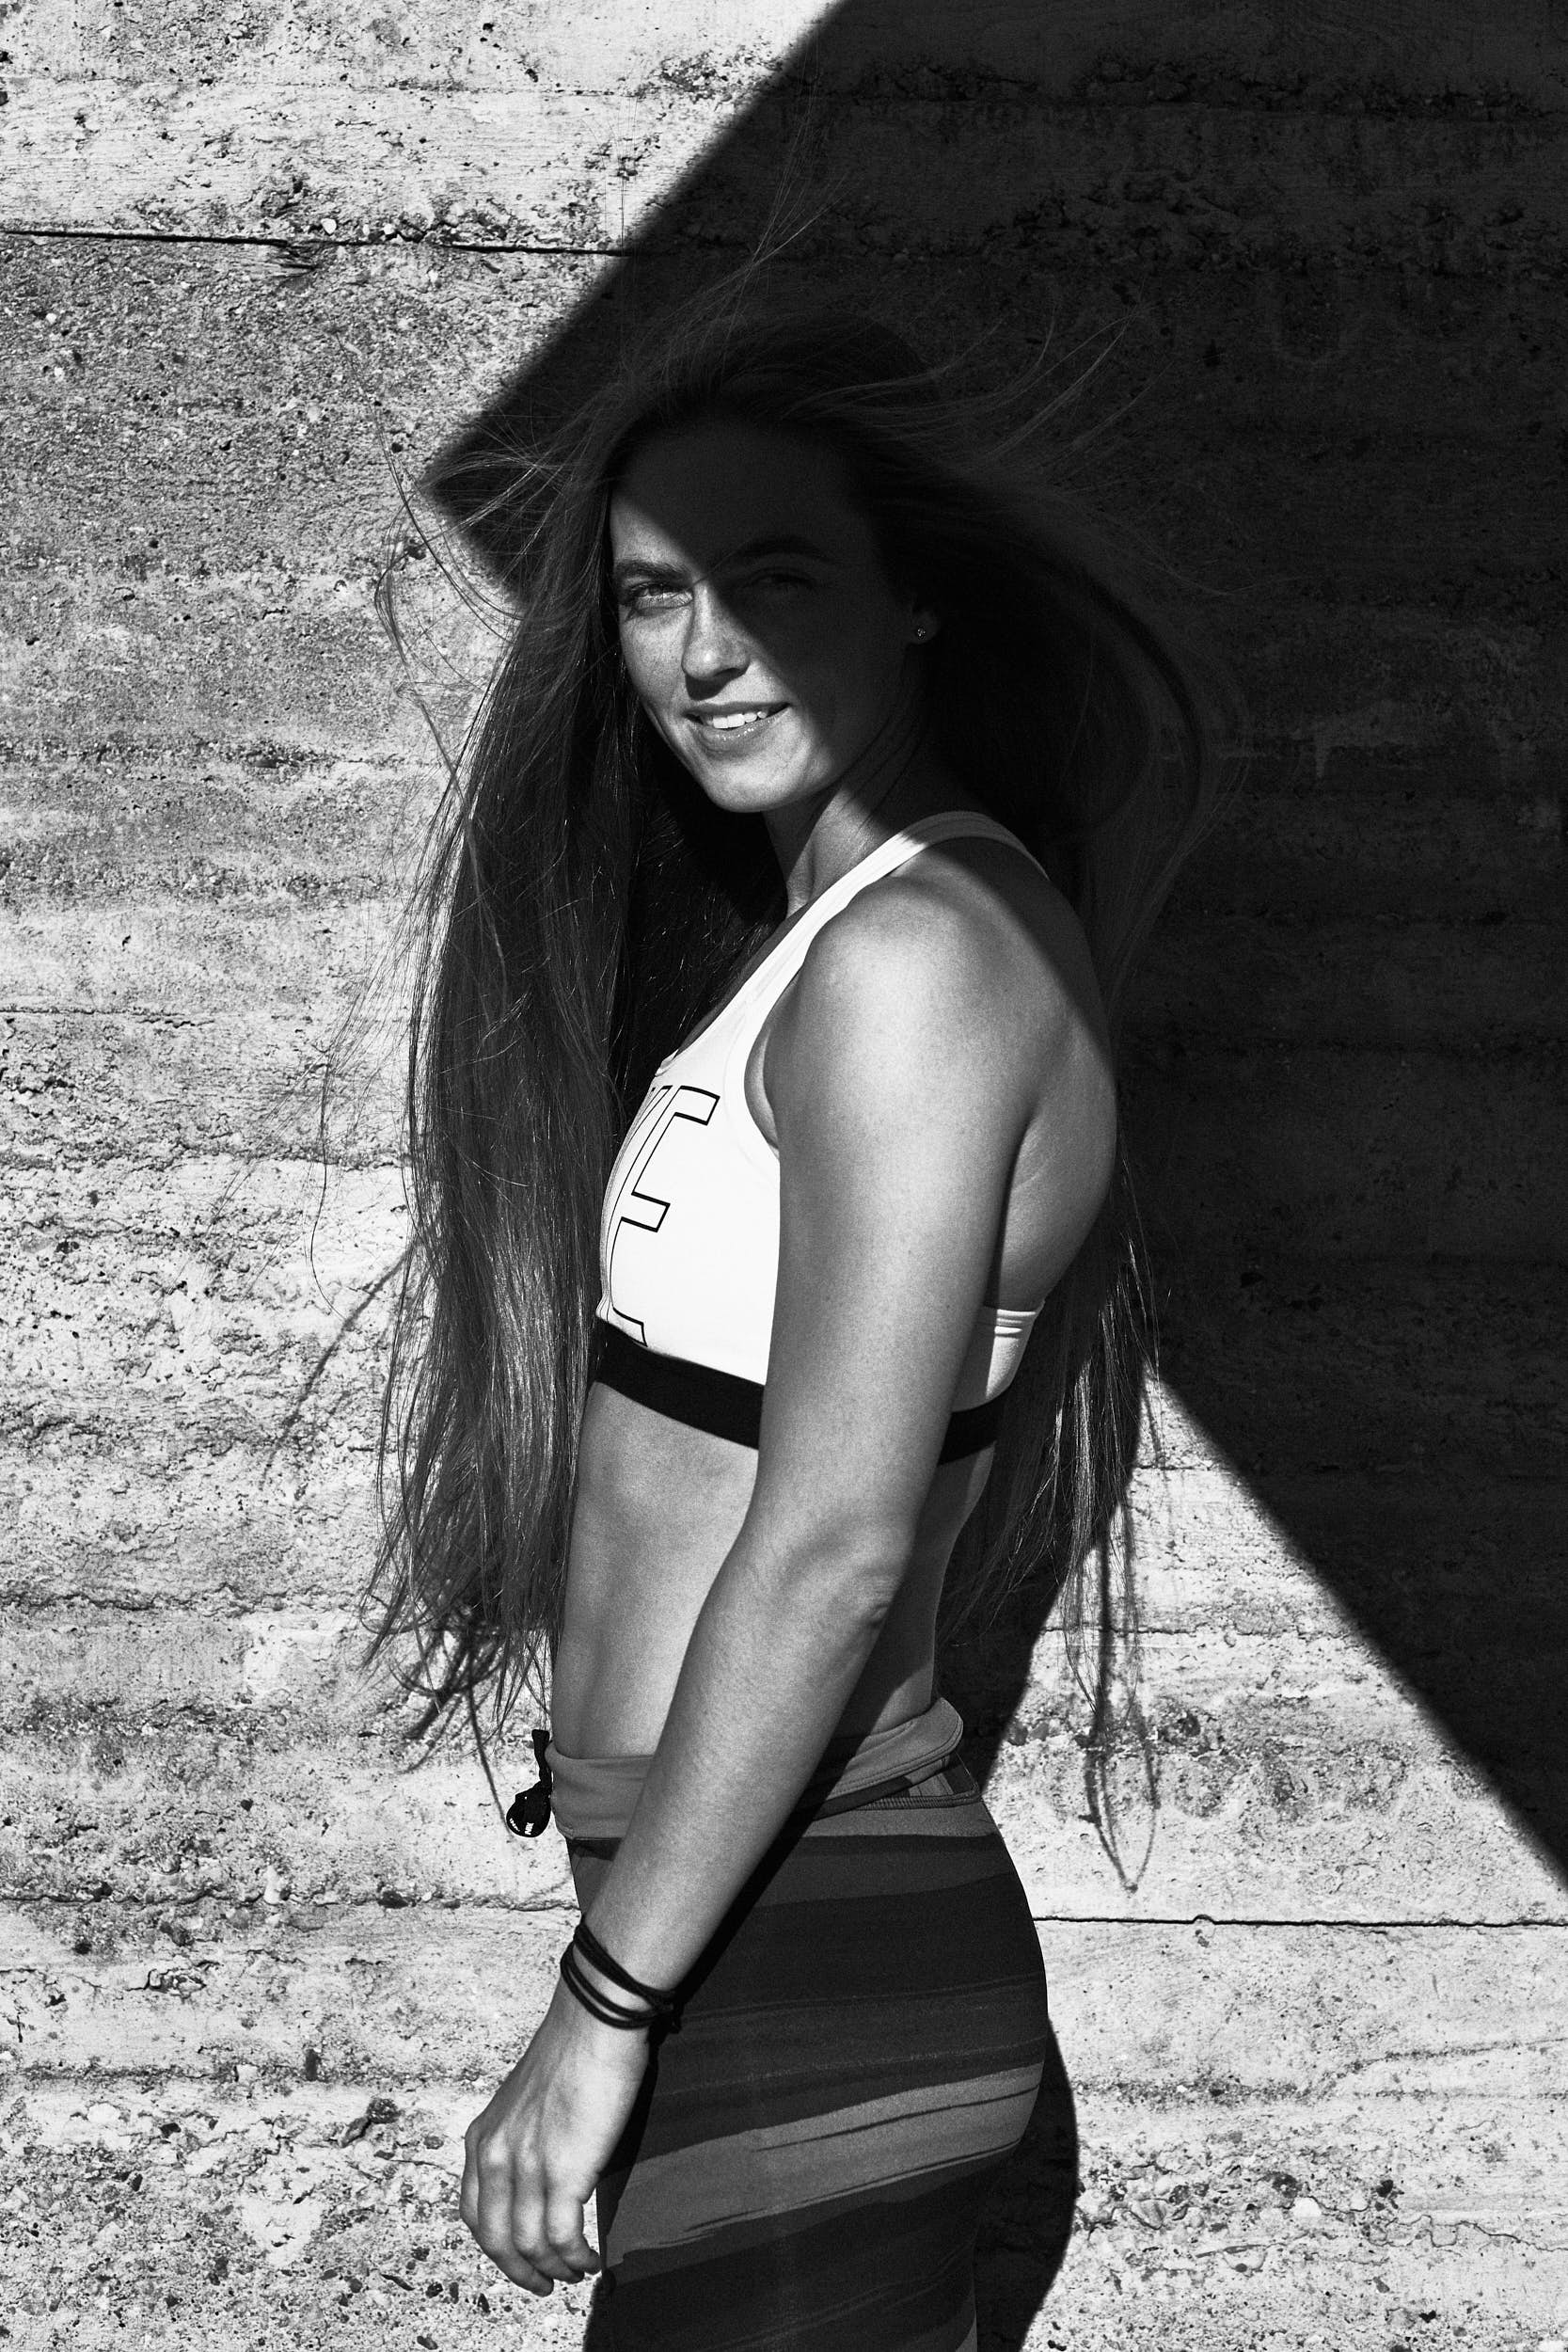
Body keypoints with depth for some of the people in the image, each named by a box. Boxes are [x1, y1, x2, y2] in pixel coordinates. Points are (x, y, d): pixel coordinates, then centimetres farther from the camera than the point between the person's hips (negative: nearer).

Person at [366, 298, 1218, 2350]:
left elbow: (835, 1547, -21)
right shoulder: (825, 932, 13)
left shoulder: (916, 957, -17)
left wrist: (603, 2010, -16)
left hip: (796, 1945, -9)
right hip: (785, 1923, 9)